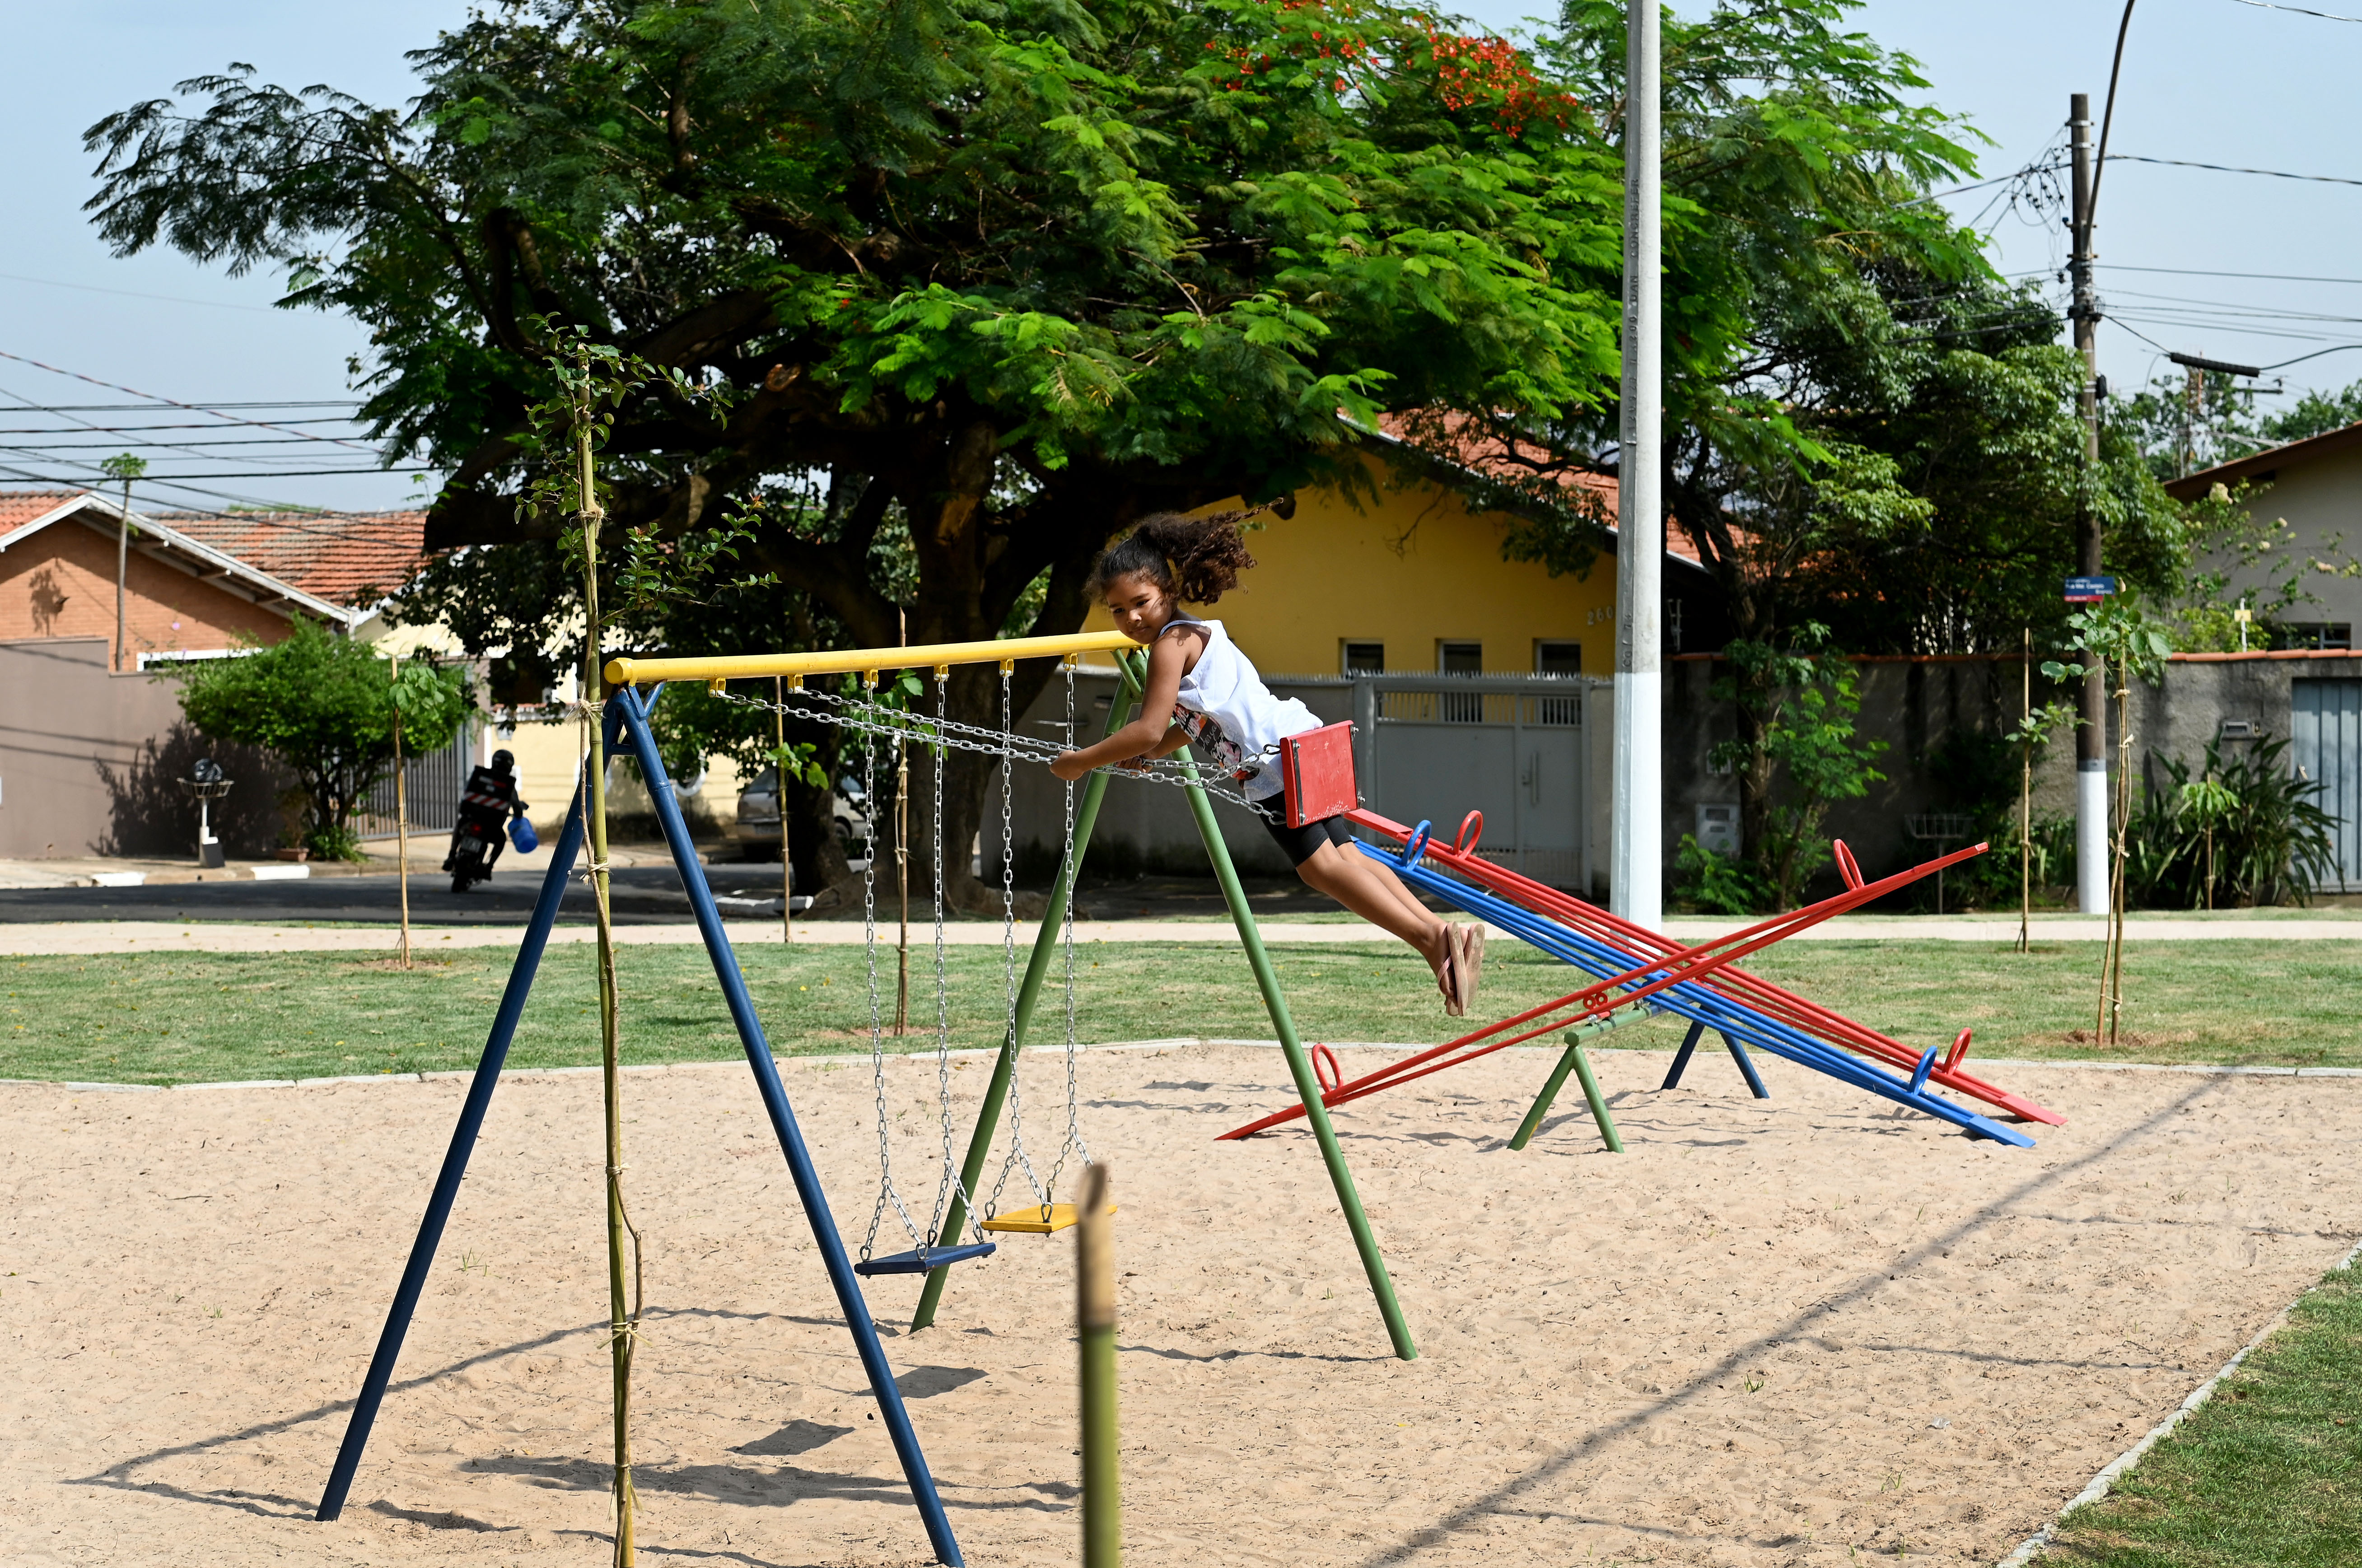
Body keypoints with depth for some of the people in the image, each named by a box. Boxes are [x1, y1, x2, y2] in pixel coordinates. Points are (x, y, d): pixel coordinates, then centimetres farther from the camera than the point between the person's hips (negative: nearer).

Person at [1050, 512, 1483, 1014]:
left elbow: (1149, 731, -13)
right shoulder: (1194, 634, 23)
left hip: (1275, 760, -10)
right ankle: (1440, 938, -2)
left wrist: (1080, 762, -4)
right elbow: (1194, 723, 36)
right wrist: (1141, 755, 29)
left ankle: (1433, 936, -24)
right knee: (1343, 856, 7)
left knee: (1322, 865, -14)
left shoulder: (1172, 642, -7)